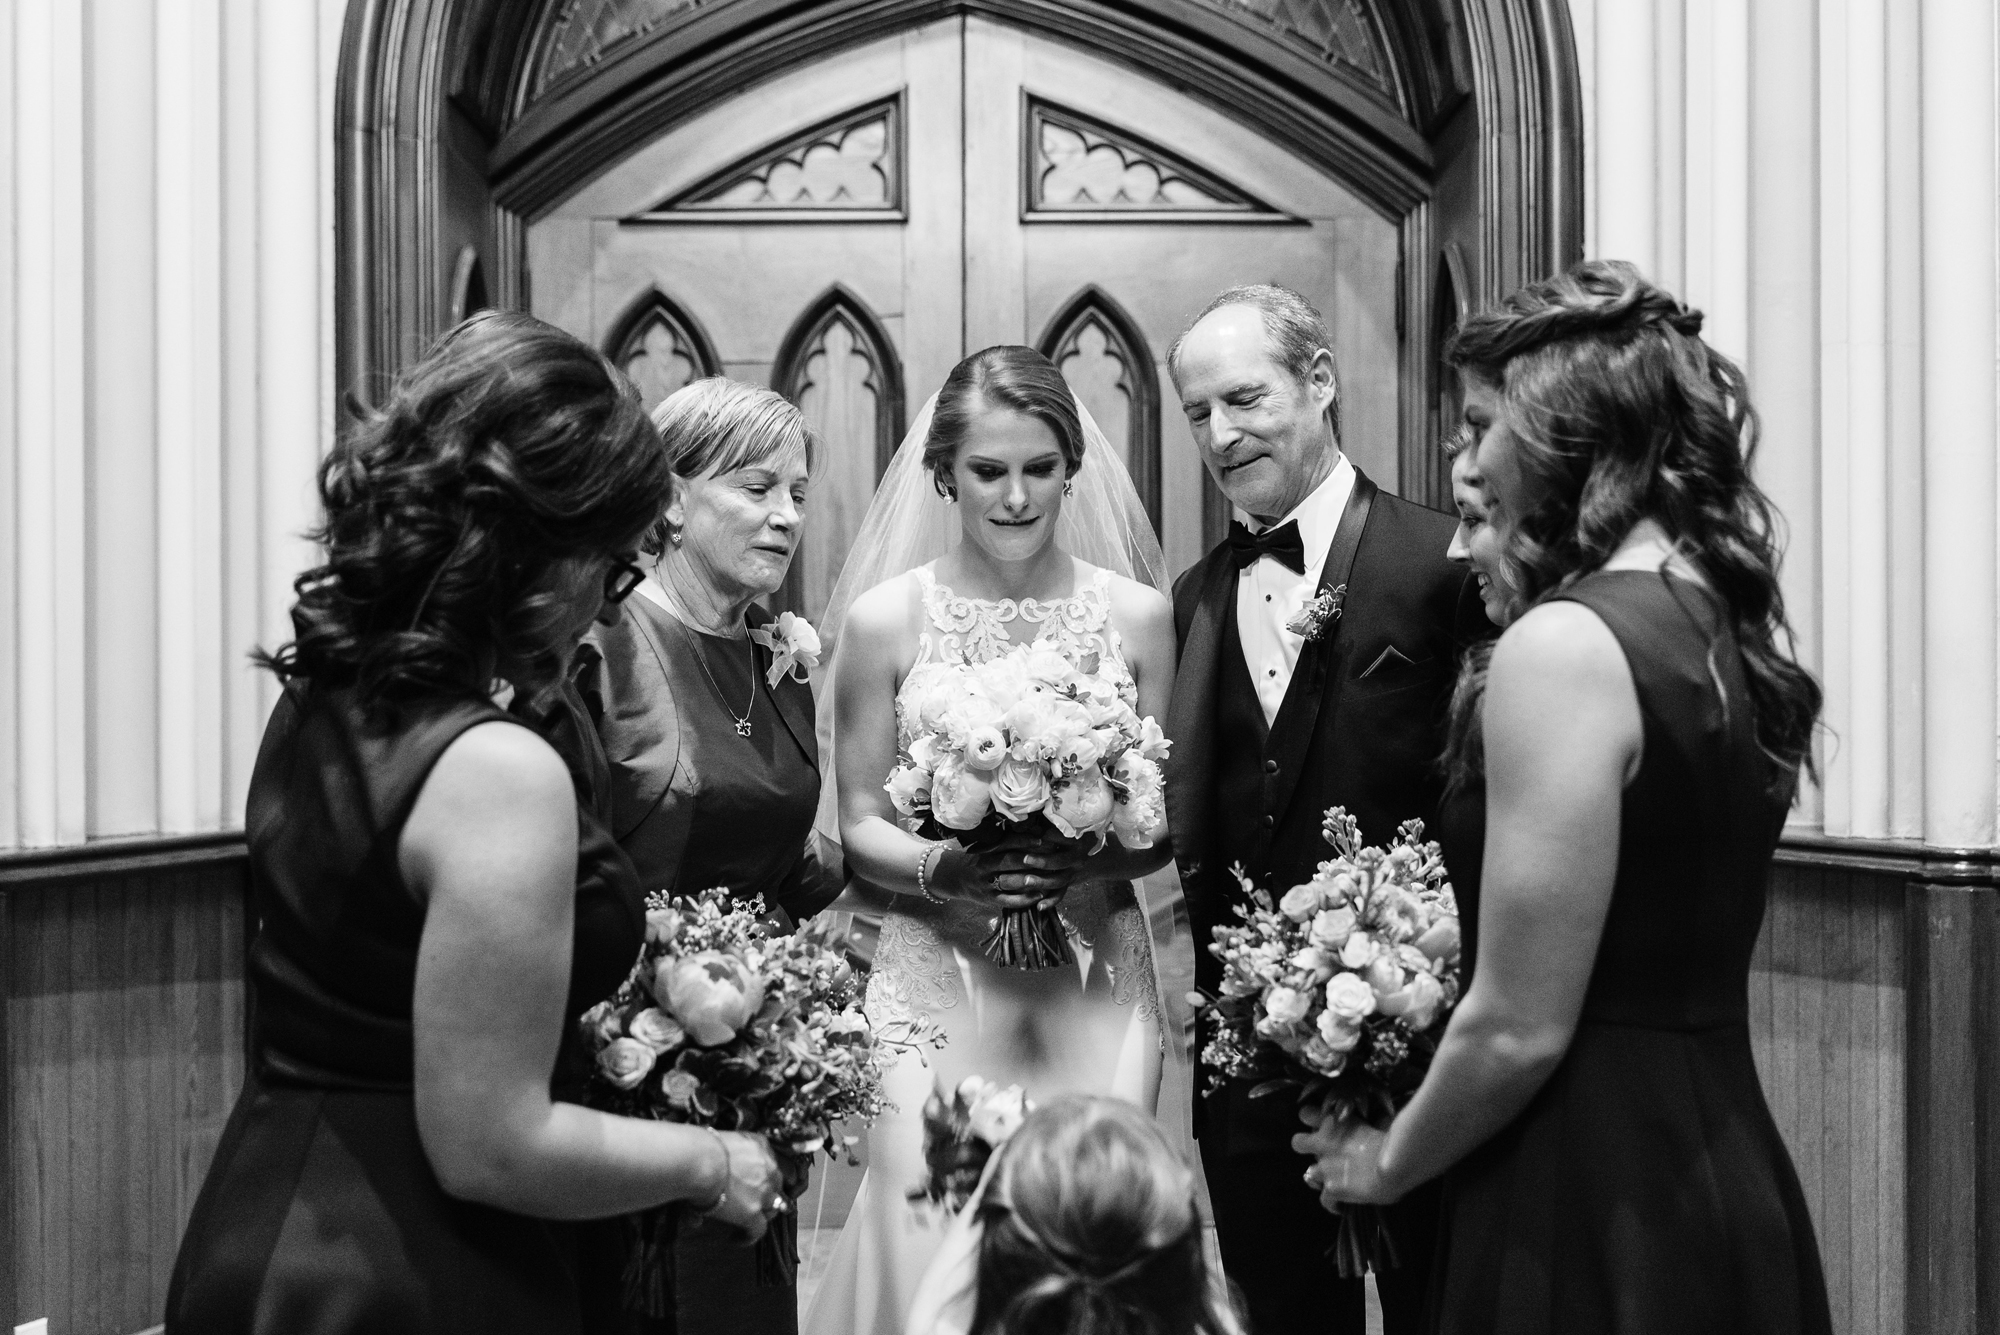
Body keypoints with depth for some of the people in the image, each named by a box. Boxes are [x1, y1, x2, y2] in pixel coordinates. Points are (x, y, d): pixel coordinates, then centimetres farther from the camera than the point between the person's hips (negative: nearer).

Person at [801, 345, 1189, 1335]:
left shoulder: (1138, 615, 1)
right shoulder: (883, 618, -1)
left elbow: (1166, 819, 7)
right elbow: (858, 822, 4)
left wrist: (1100, 859, -13)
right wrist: (941, 871, -16)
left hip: (1096, 981, 1)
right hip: (936, 978, -1)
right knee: (933, 1234, -5)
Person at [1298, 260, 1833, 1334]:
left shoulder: (1564, 644, -20)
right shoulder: (1730, 622, 5)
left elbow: (1521, 1029, -20)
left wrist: (1388, 1163, -3)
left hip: (1594, 1214, -8)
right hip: (1733, 1174, 8)